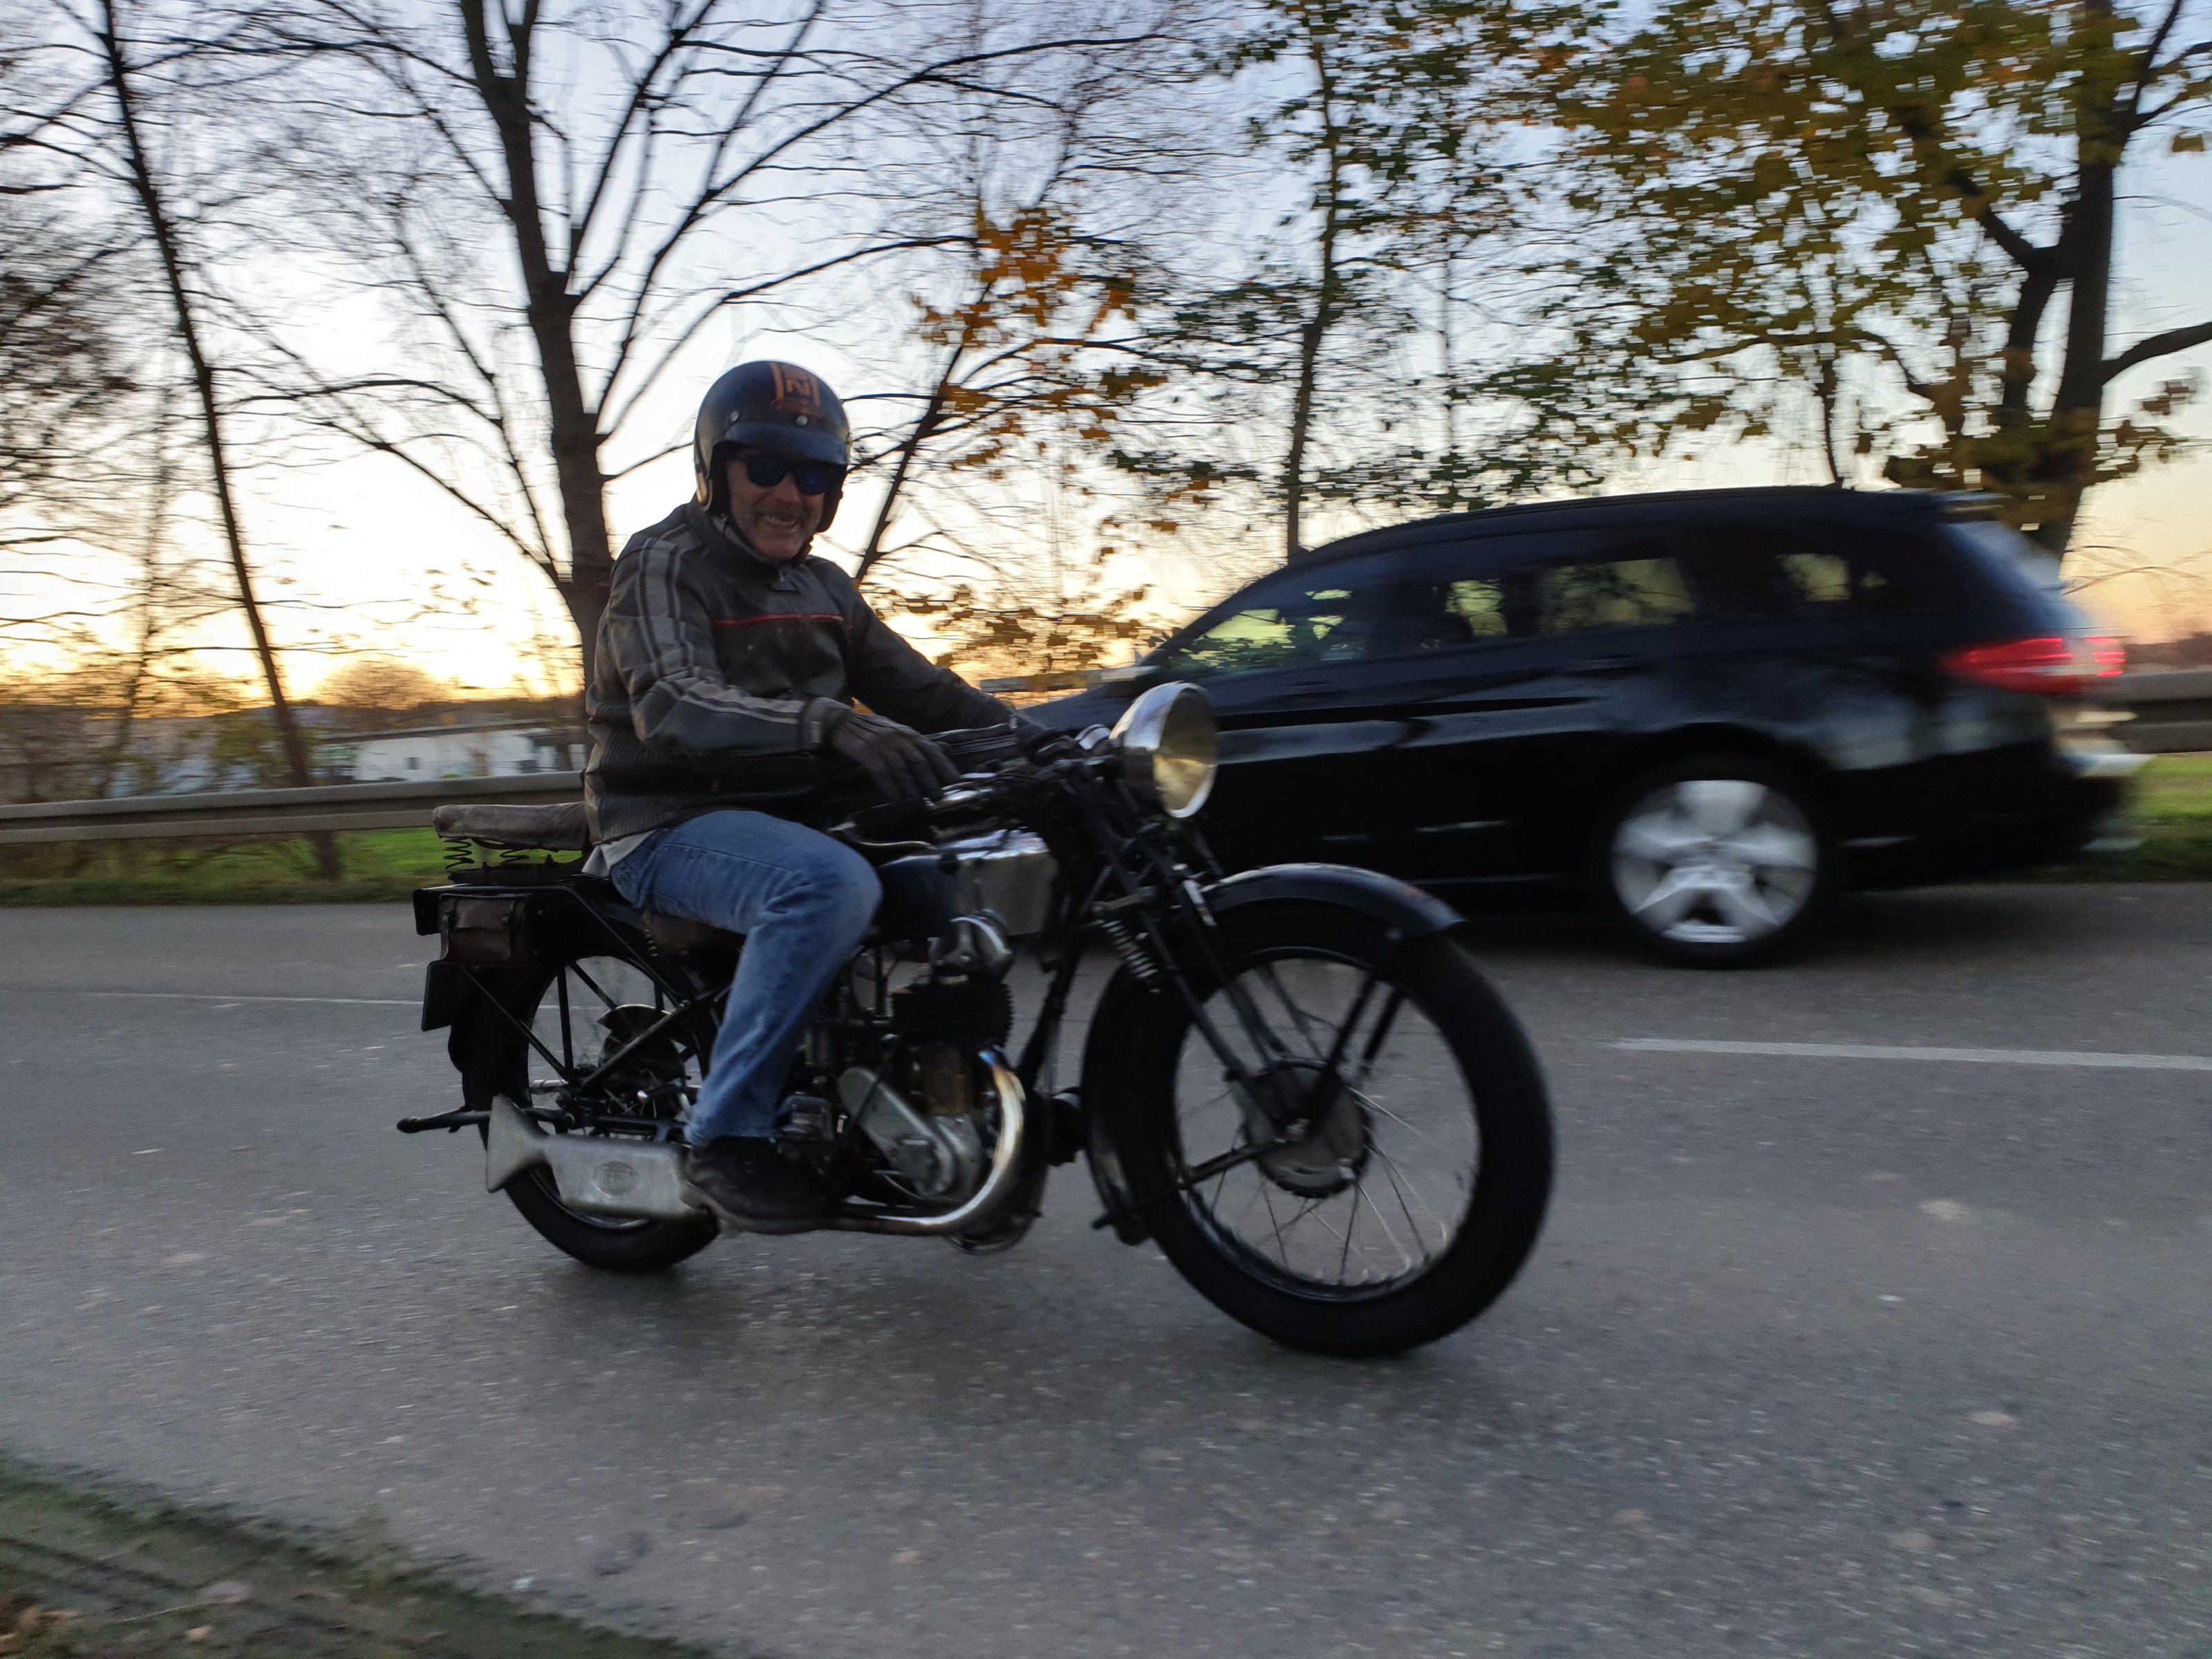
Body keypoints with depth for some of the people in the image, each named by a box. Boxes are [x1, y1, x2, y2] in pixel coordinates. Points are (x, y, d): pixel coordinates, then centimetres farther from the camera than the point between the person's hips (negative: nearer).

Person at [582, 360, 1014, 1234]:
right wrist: (831, 724, -42)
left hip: (794, 817, 8)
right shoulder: (664, 563, -8)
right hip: (672, 829, -7)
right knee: (831, 885, -36)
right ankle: (726, 1134, -23)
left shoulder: (824, 588, 16)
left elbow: (917, 687, 11)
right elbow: (673, 706, -26)